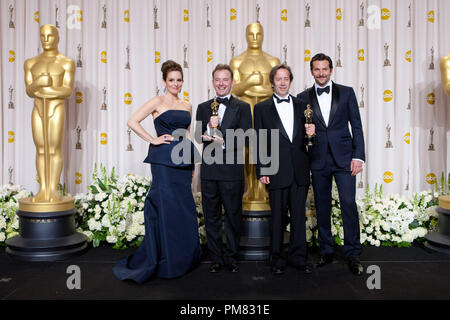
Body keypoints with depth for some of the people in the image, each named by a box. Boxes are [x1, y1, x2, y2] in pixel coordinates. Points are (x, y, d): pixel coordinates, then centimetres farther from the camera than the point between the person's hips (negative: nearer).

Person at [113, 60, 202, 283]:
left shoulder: (187, 106, 16)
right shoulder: (158, 102, -1)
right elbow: (133, 121, -9)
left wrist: (192, 163, 15)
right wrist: (152, 140, -11)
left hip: (183, 160, 6)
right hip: (163, 159, -5)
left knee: (184, 209, 8)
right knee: (166, 208, -2)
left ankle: (184, 259, 24)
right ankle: (165, 263, 13)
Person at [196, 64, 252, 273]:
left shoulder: (242, 107, 4)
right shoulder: (203, 108, 13)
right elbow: (198, 136, 3)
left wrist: (222, 141, -16)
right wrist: (209, 127, -16)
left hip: (232, 170, -2)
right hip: (209, 170, 3)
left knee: (233, 216, 7)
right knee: (211, 217, 10)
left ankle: (231, 257, 22)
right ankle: (216, 258, 23)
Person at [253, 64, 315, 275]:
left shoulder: (302, 106, 12)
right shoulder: (262, 108, 5)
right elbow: (259, 142, 1)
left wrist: (311, 132, -9)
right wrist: (261, 170, -5)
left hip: (300, 171, 3)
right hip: (277, 171, -2)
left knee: (299, 216, 8)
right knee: (278, 217, 5)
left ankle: (297, 257, 22)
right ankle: (277, 259, 19)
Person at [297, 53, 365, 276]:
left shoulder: (346, 92, 6)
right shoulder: (303, 98, 7)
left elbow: (356, 126, 3)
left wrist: (358, 156, -4)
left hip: (343, 158, -1)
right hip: (318, 161, 1)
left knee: (348, 203, -6)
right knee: (322, 208, 8)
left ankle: (353, 255, 8)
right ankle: (326, 251, 23)